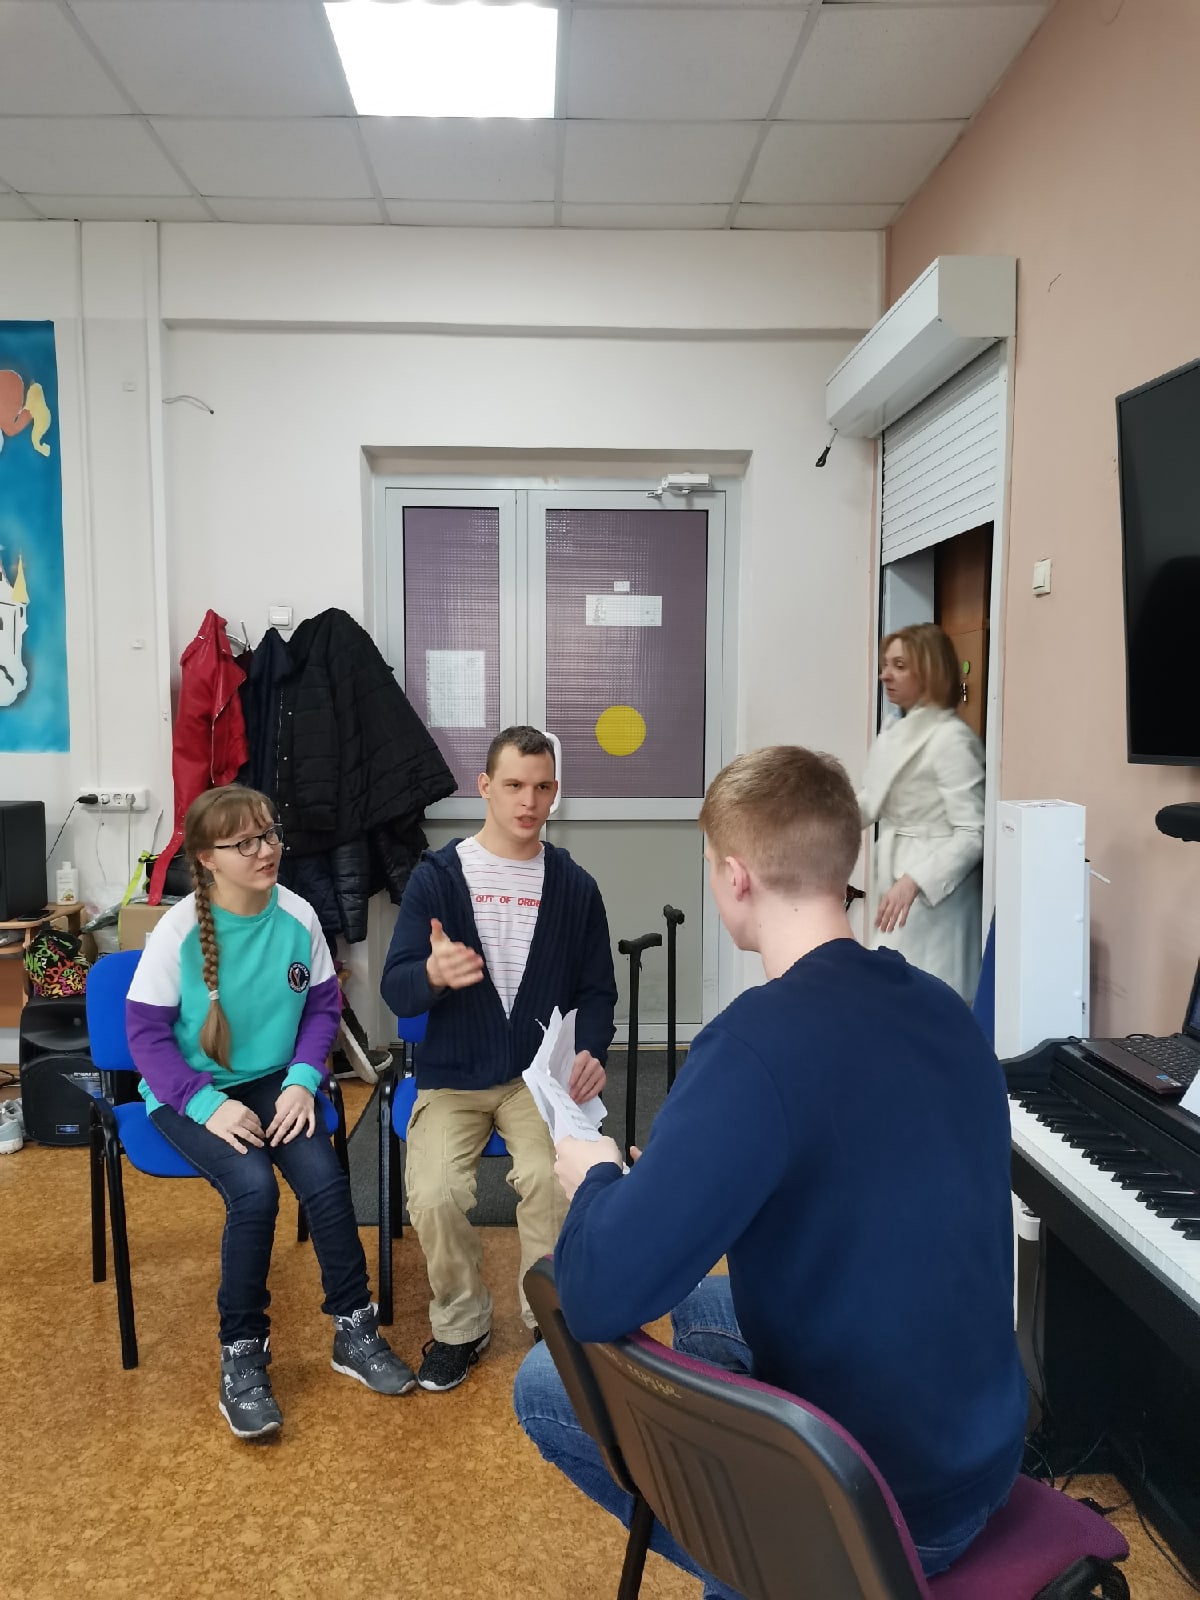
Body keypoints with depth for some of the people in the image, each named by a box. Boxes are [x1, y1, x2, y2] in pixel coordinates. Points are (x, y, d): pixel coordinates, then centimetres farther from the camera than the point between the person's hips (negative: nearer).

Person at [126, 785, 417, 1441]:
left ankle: (354, 1330, 0)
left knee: (324, 1176, -22)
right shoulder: (179, 931, -16)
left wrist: (302, 1080, -13)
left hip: (272, 1081, 3)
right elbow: (146, 1030, -11)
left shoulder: (297, 916, -7)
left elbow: (323, 1004, 2)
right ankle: (242, 1355, -7)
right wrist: (208, 1103, -22)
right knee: (253, 1186, -28)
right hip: (190, 1093, -3)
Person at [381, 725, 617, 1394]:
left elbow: (597, 989, 10)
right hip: (453, 1077, 0)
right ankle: (461, 1327, 6)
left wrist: (590, 1051, -10)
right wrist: (433, 973, -31)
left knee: (552, 1179, -28)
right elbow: (396, 989, -7)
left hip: (541, 1074, 0)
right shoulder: (437, 875, -1)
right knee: (434, 1196, -24)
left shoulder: (575, 886, 4)